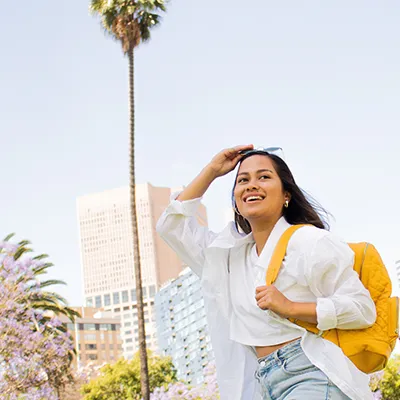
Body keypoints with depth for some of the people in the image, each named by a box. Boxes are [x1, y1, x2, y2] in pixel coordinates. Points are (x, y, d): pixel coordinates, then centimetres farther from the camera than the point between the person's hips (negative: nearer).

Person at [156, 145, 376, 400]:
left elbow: (363, 307, -6)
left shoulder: (310, 241, -2)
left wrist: (290, 307, -15)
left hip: (312, 377, -6)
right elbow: (171, 225, 24)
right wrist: (211, 171, 19)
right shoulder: (229, 253, 19)